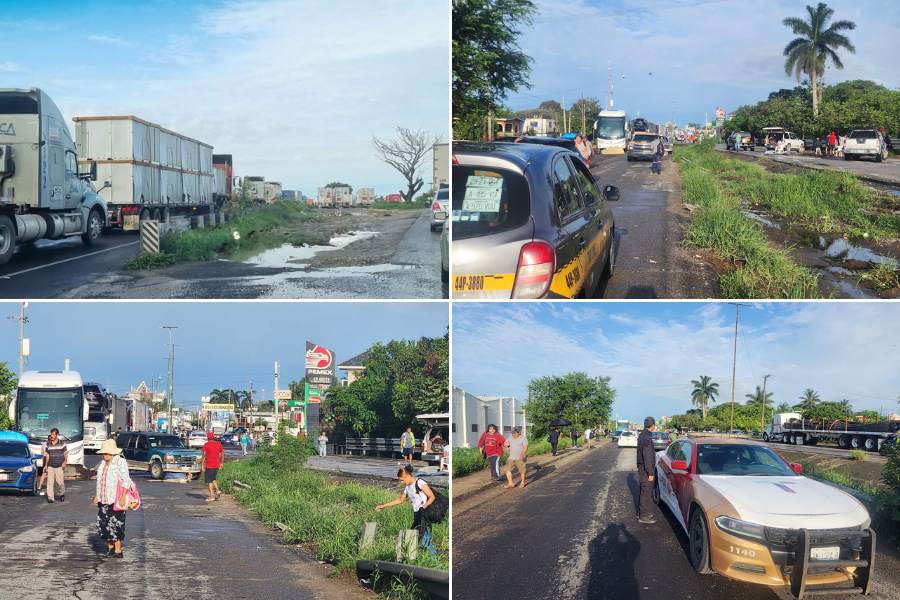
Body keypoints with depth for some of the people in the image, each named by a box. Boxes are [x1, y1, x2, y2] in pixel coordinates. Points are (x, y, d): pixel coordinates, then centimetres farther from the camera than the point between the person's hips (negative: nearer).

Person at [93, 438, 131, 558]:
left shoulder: (120, 462, -10)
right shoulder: (103, 463, 14)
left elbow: (125, 481, -13)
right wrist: (97, 496, 20)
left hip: (115, 500, -8)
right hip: (104, 500, 8)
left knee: (115, 525, -6)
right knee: (103, 523, 6)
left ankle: (118, 551, 0)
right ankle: (110, 547, 19)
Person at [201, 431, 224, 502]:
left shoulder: (206, 445, -7)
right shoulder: (219, 444, 6)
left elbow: (204, 455, -11)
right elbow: (222, 454, 8)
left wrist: (202, 465, -8)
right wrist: (221, 463, 18)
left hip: (209, 465, -5)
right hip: (216, 465, 5)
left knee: (209, 481, 2)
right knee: (213, 479, 22)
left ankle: (211, 496, -2)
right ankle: (217, 491, 6)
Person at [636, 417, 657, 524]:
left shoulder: (642, 435, 11)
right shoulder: (647, 437, -22)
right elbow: (647, 457, -24)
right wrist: (650, 473, -21)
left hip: (642, 468, 10)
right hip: (646, 470, -10)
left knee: (644, 492, 19)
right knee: (646, 492, -3)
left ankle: (641, 512, 28)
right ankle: (644, 516, 2)